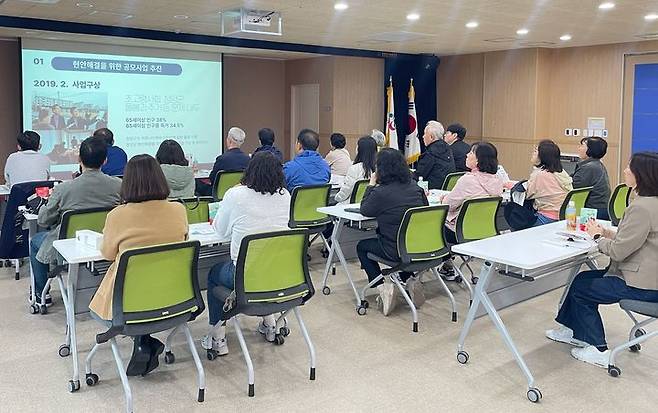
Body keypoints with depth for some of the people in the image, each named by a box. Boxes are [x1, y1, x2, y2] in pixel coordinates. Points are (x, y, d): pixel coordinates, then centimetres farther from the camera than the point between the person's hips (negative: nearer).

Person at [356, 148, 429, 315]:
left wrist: (371, 184, 9)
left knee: (362, 246, 21)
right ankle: (410, 280, 17)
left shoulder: (381, 192, -17)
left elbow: (364, 210, 1)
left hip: (396, 251, -6)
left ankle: (383, 287, 6)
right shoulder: (415, 188, 0)